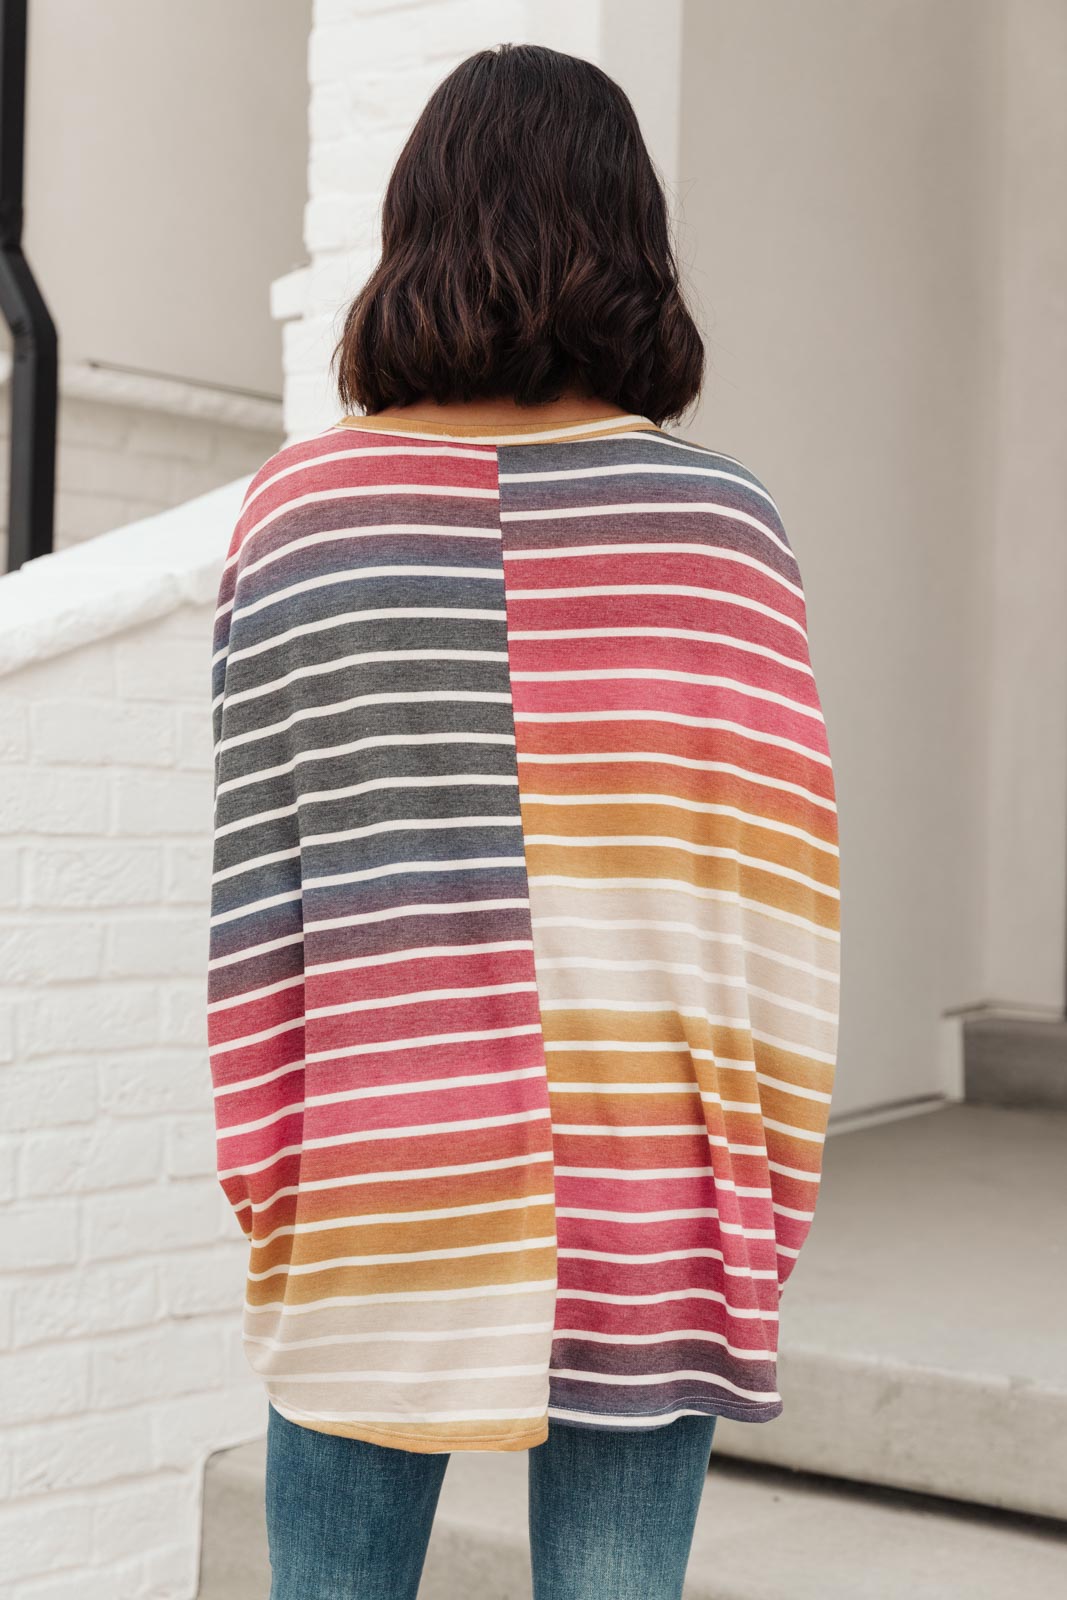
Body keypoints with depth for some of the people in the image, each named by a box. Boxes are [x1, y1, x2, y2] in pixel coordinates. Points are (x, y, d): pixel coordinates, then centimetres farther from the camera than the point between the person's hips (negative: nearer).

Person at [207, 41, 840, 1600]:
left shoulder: (299, 507, -1)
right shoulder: (721, 516, -3)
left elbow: (254, 879, -1)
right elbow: (778, 880, -3)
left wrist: (264, 1181, 8)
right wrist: (764, 1201, 5)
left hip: (371, 1181, 1)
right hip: (643, 1197, 0)